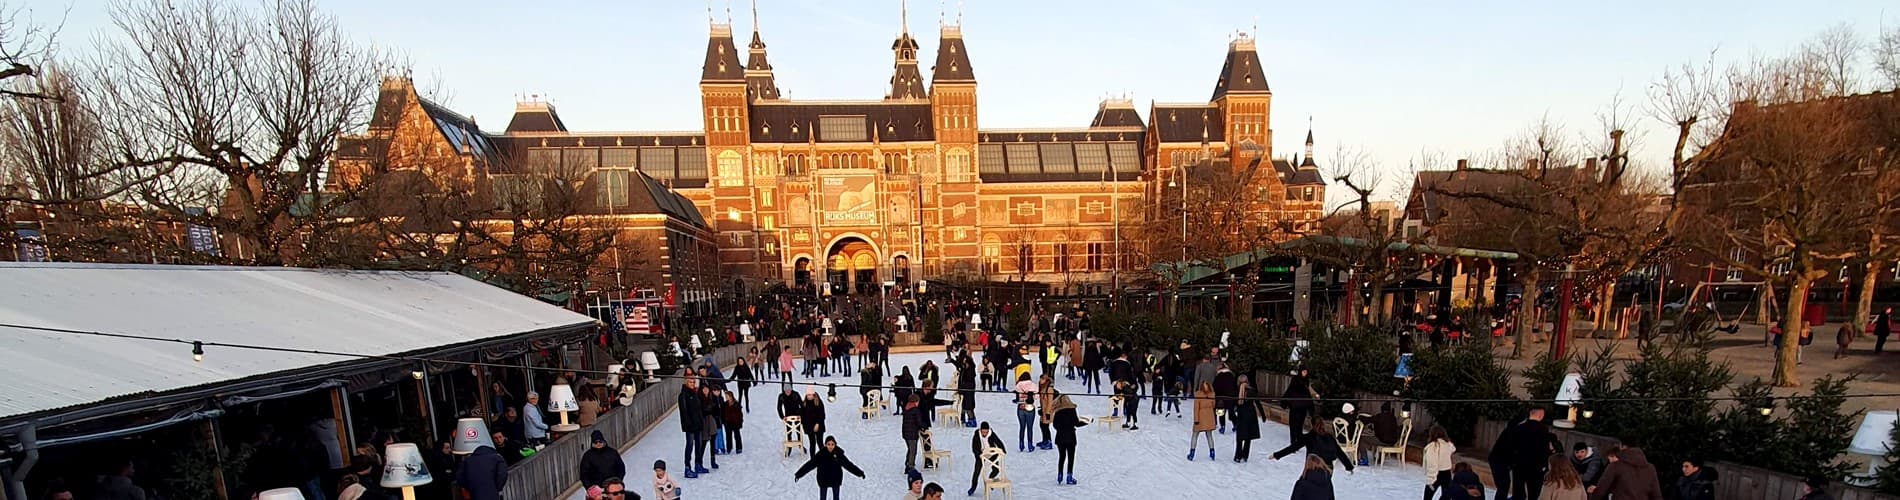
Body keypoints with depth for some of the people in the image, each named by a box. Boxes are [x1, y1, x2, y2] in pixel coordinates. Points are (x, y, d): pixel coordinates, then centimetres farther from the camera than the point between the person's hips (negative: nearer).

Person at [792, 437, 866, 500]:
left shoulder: (839, 454, -15)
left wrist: (860, 473, -8)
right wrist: (798, 475, -19)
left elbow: (849, 465, -9)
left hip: (836, 480, 1)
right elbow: (809, 465, -17)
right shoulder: (820, 455, -18)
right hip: (823, 481, -1)